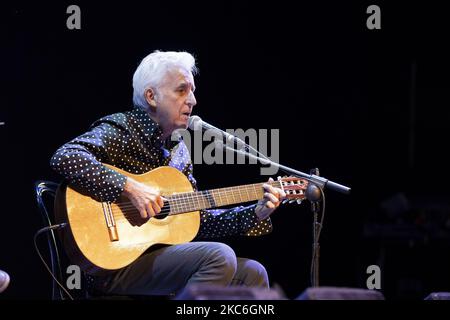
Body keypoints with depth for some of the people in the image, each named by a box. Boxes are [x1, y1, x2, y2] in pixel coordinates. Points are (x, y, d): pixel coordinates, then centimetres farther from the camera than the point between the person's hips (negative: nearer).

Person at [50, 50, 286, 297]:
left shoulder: (178, 150, 18)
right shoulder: (120, 131, -8)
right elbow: (64, 158, -26)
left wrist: (256, 214, 9)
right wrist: (130, 188, -28)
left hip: (161, 254, 8)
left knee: (251, 273, 1)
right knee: (219, 256, -24)